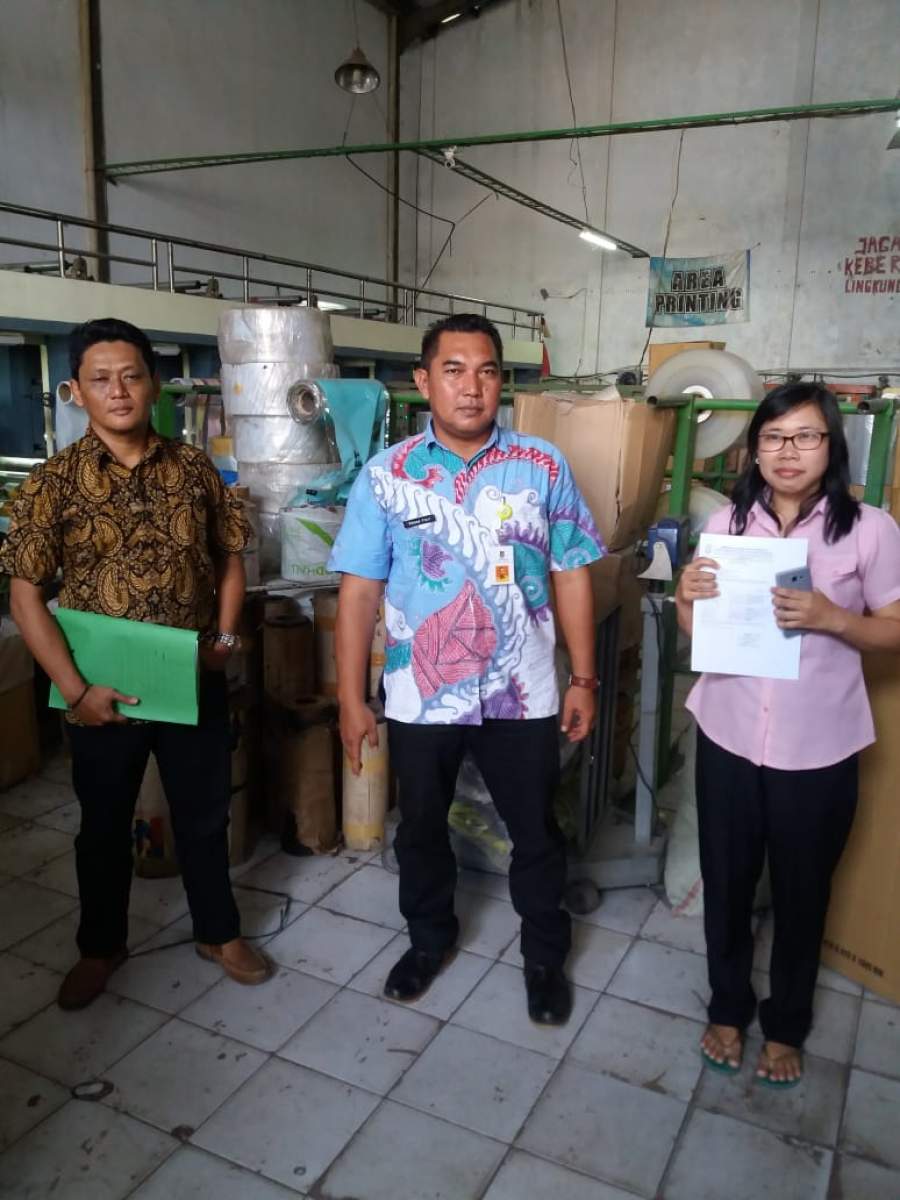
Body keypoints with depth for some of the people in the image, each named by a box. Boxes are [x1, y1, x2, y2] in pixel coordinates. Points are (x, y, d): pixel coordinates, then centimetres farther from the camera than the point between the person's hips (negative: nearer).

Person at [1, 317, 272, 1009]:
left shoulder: (194, 469, -1)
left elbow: (229, 559, 9)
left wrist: (225, 637, -4)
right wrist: (75, 689, -14)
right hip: (105, 689, -1)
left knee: (204, 813, 15)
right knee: (105, 823, 17)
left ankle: (219, 933, 37)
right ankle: (101, 946, 39)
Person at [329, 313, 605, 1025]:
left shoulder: (544, 466, -4)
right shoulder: (385, 475, -5)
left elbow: (571, 576, 0)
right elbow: (359, 591, -4)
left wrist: (584, 679, -1)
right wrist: (351, 698, -6)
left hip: (522, 694, 0)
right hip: (420, 696, 1)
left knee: (536, 832, 15)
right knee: (421, 827, 20)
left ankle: (546, 954, 40)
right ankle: (430, 938, 46)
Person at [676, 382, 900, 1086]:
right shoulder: (727, 523, 1)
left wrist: (828, 617, -21)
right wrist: (687, 597, -15)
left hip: (817, 749, -2)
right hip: (728, 735, 2)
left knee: (802, 893, 15)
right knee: (726, 883, 16)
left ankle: (786, 1025, 39)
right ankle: (729, 1007, 40)